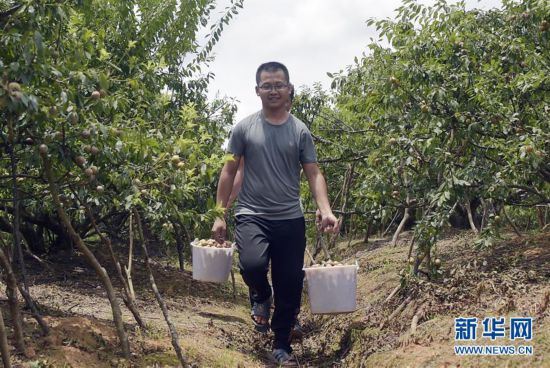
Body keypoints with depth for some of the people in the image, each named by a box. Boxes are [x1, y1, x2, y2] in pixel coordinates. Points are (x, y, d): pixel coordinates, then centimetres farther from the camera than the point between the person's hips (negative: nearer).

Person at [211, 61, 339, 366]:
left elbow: (313, 174, 2)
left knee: (290, 286, 5)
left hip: (291, 219, 2)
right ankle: (261, 296, 8)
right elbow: (229, 172, 5)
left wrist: (325, 210, -15)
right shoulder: (244, 128, 2)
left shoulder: (300, 131, 5)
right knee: (252, 264, -29)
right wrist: (219, 215, 0)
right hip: (252, 215, -2)